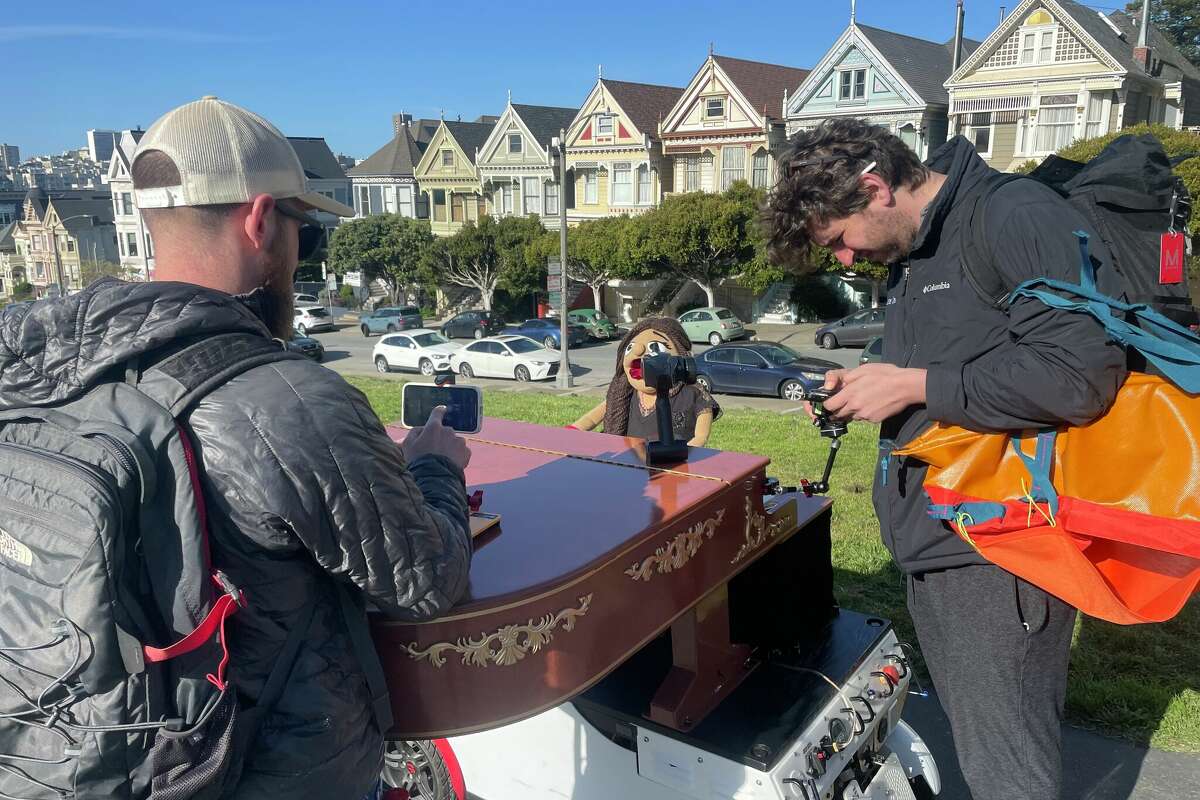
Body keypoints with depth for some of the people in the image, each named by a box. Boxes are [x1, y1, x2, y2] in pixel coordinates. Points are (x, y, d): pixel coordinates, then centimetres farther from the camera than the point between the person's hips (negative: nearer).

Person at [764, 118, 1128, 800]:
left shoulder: (1019, 218, -14)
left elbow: (1083, 375, -24)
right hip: (938, 542, 9)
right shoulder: (910, 256, 15)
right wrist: (865, 392, 5)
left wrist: (914, 386, -19)